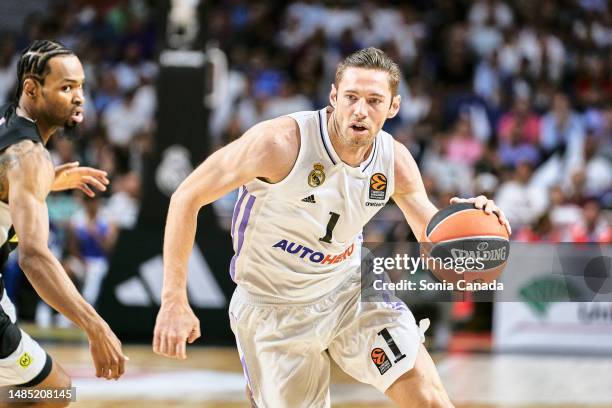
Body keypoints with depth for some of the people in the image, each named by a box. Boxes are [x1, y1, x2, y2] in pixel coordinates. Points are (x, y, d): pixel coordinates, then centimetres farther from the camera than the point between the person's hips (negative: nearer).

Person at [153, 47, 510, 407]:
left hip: (351, 287, 3)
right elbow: (187, 198, -20)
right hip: (274, 307, -3)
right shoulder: (282, 142, -27)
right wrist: (174, 302, -24)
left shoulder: (395, 160, -12)